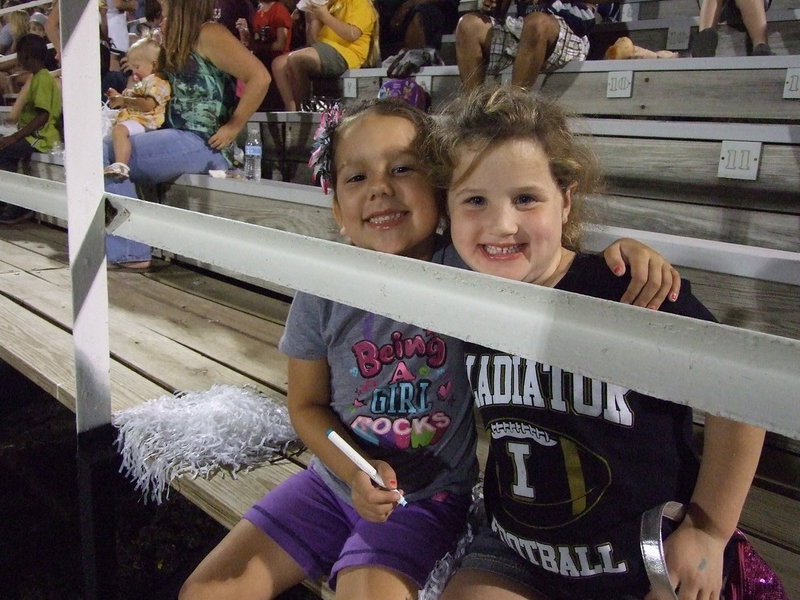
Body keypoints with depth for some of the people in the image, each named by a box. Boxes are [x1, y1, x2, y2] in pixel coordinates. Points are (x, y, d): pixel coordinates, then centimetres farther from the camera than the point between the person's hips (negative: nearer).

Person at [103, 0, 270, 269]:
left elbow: (259, 77, -19)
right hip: (180, 138, 10)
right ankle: (122, 248, 0)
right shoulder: (180, 38, 20)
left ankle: (132, 252, -11)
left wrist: (233, 127, -15)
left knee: (106, 154, -15)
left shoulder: (208, 34, -10)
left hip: (203, 144, -10)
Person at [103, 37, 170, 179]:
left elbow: (148, 104, -24)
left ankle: (121, 165, -46)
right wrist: (118, 96, 15)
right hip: (130, 117, 12)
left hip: (144, 121, -12)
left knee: (119, 130, -36)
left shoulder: (157, 82, -9)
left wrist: (124, 101, -19)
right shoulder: (135, 80, 25)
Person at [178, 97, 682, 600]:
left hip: (428, 497, -2)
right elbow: (307, 404, -1)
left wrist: (620, 246, -24)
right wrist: (355, 471, -17)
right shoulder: (323, 294, -12)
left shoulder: (469, 269, -19)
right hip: (338, 479, 3)